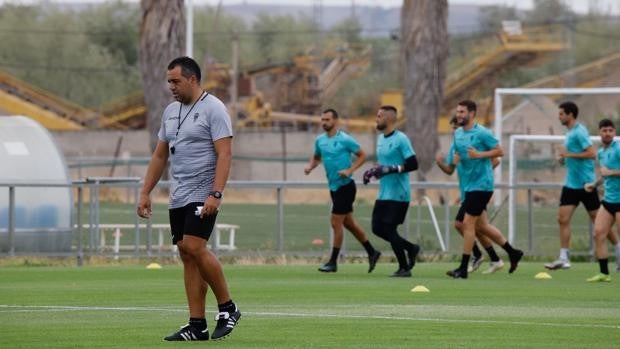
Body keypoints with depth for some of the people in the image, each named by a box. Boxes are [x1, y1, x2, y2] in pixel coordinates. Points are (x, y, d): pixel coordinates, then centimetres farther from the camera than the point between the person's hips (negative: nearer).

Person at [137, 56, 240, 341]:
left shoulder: (213, 109, -9)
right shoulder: (171, 111, 15)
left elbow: (224, 154, -16)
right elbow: (160, 155, 21)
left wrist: (215, 194, -24)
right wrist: (145, 193, 15)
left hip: (203, 195, -8)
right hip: (178, 197, 8)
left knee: (194, 248, -19)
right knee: (187, 256, 4)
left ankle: (227, 308, -4)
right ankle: (197, 326, 4)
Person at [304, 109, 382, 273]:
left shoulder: (345, 140, -13)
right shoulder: (320, 140, 7)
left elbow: (362, 156, -8)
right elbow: (316, 157, 22)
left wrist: (349, 170, -20)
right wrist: (310, 166, 1)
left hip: (345, 186, -8)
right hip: (333, 186, 8)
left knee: (336, 223, -7)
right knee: (349, 223, 13)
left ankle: (333, 262, 0)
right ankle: (372, 252, 26)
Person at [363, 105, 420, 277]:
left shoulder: (401, 139, -14)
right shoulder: (381, 139, 13)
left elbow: (413, 164, -18)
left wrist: (392, 169, -25)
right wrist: (373, 172, 8)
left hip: (398, 194, -9)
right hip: (383, 194, 9)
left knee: (389, 229, -7)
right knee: (378, 228, 6)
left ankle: (404, 268, 6)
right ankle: (410, 248, 22)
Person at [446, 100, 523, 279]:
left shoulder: (482, 133, -12)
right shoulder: (457, 133, 11)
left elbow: (500, 151, -11)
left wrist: (479, 155, -22)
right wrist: (454, 158, 0)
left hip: (481, 184, -9)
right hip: (468, 186, 9)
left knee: (468, 223, -10)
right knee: (482, 225, 13)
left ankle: (463, 268, -6)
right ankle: (513, 252, 28)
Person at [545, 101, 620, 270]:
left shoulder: (579, 132, -15)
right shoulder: (570, 132, 13)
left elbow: (592, 153, -24)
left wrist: (569, 154, -22)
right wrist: (564, 158, 7)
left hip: (585, 184, -9)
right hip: (571, 184, 9)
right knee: (563, 219, -1)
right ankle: (563, 258, -2)